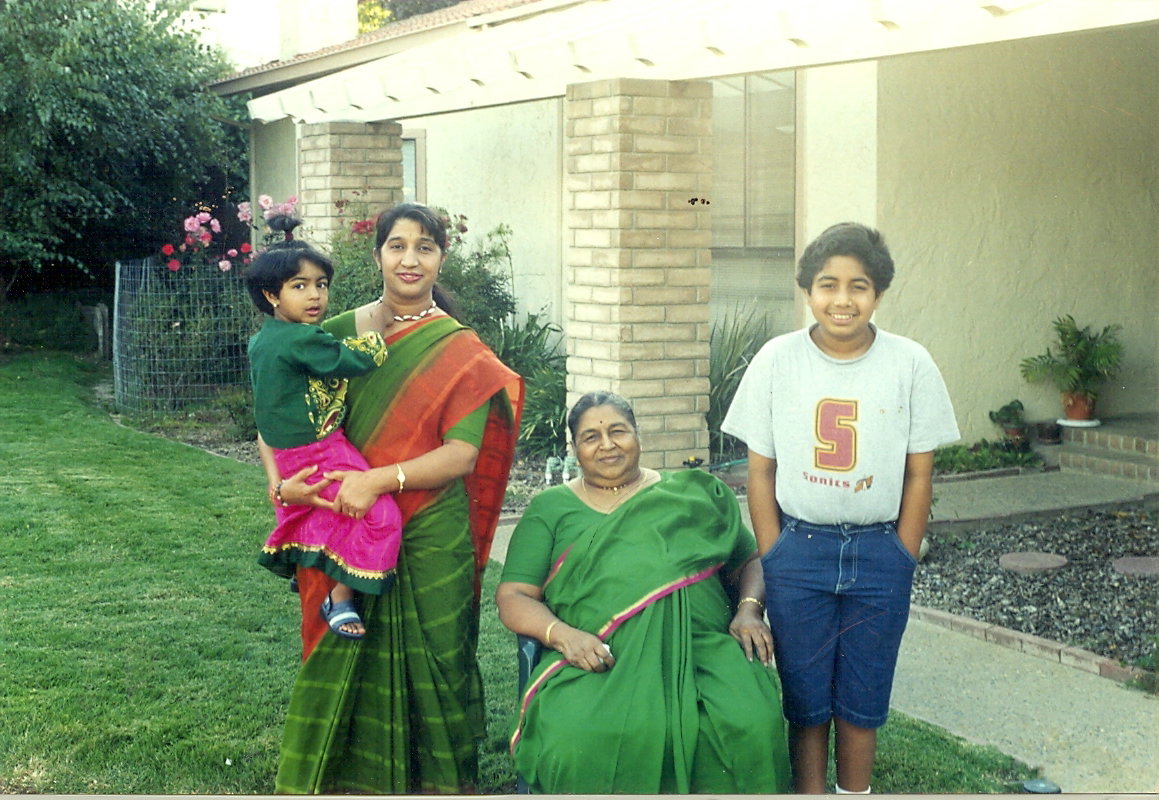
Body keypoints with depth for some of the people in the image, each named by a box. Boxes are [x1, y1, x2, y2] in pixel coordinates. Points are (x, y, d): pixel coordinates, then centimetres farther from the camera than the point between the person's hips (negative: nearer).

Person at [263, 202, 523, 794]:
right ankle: (345, 782, 25)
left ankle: (431, 783, 24)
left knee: (425, 670, 6)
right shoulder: (340, 335, 5)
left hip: (429, 542, -2)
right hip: (348, 538, 2)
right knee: (342, 664, 8)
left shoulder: (459, 351, -1)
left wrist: (379, 479, -21)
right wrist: (282, 482, -11)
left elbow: (462, 455, -10)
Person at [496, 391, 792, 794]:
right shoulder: (551, 508, 18)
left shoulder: (692, 493, 22)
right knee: (574, 739, -34)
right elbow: (513, 597, 10)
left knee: (751, 726, -30)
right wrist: (561, 634, -10)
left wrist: (749, 609, 1)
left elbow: (749, 562, 23)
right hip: (599, 659, -1)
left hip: (701, 644, 1)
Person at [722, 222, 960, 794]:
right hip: (799, 548, 0)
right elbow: (760, 471, 0)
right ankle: (808, 791, 24)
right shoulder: (776, 360, -4)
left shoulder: (910, 364, -5)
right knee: (804, 699, 8)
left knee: (862, 699, 10)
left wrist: (901, 561, -2)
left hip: (879, 550, 0)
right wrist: (773, 560, -4)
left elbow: (918, 473, 1)